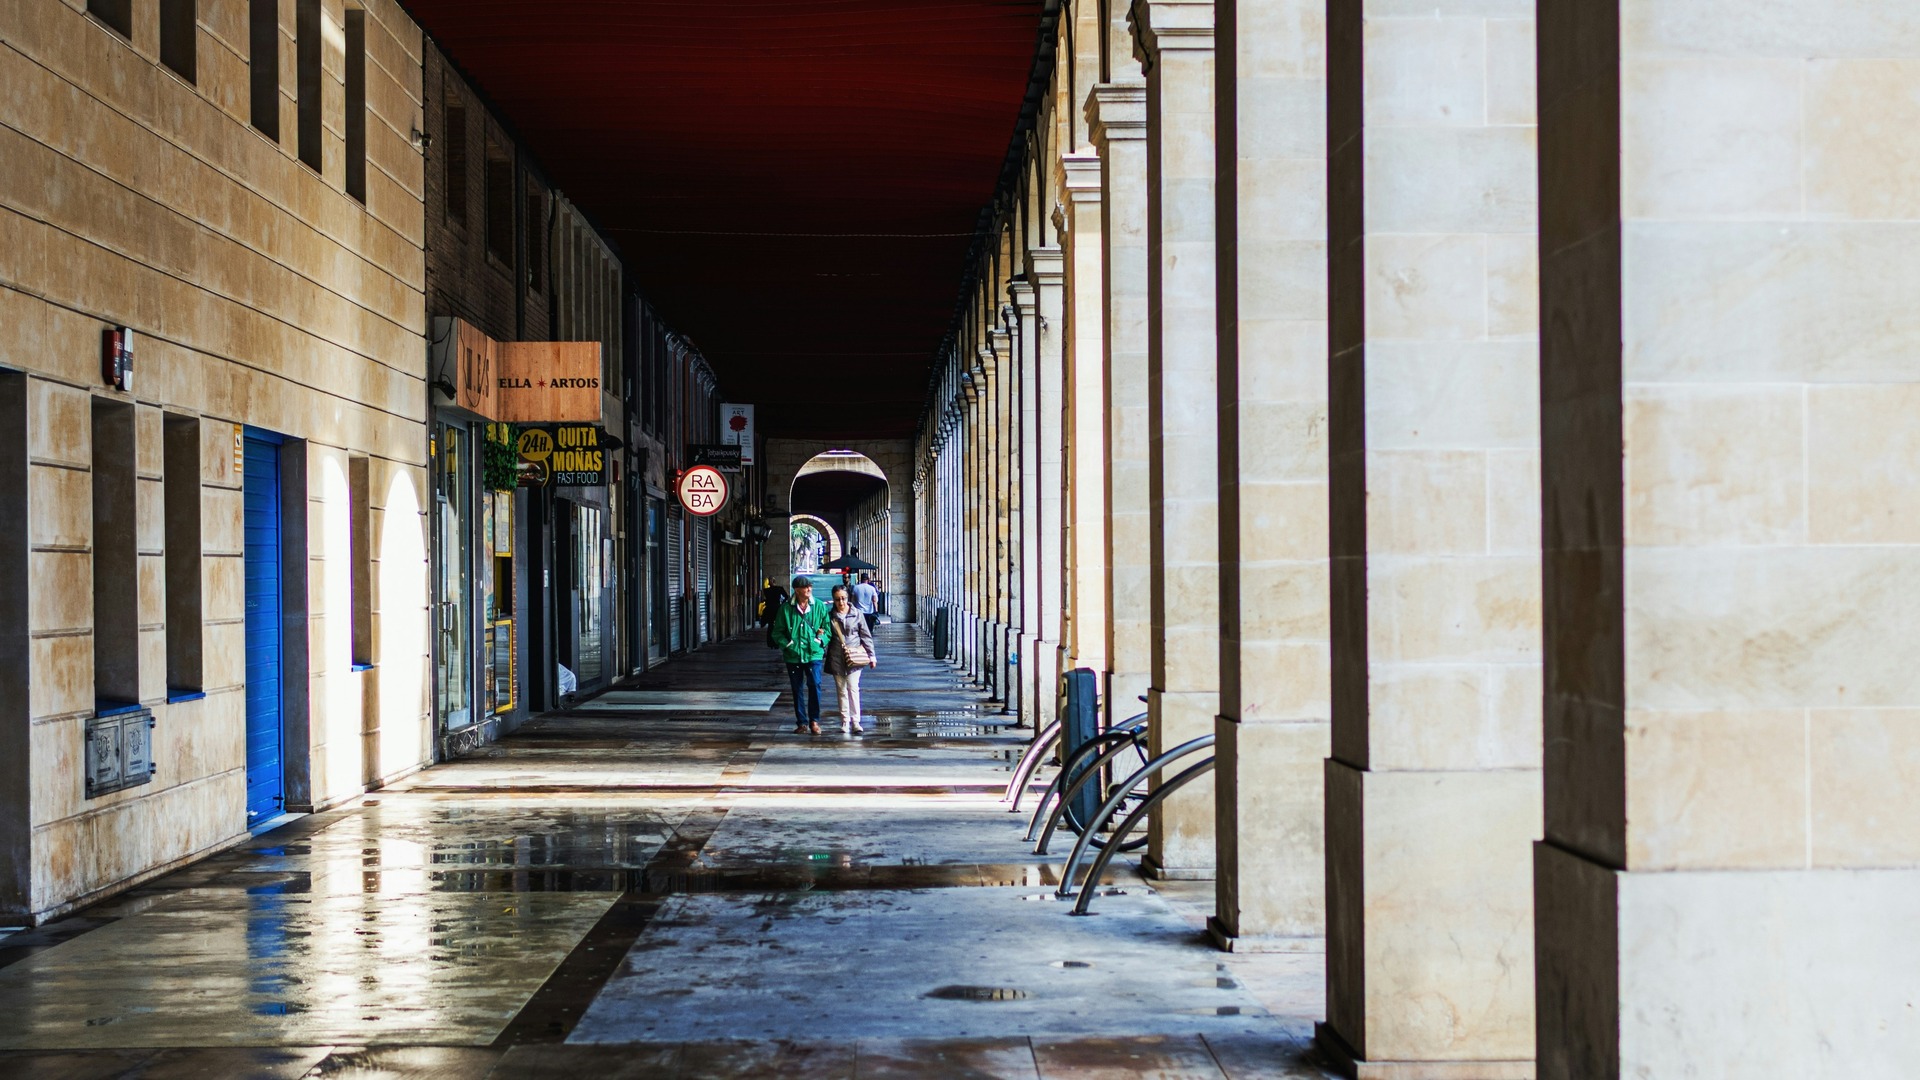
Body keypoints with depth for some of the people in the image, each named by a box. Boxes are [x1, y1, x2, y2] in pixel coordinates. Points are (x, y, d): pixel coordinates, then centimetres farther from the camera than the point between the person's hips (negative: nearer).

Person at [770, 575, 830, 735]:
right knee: (797, 690, 7)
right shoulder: (786, 608, 0)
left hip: (813, 654, -1)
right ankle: (802, 723, 17)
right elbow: (777, 632, 5)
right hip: (793, 655, 1)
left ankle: (814, 720, -3)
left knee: (814, 685, -15)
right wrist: (787, 644, -8)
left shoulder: (819, 607, 3)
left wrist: (821, 640, -5)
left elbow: (827, 628, 11)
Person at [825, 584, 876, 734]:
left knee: (853, 688, -9)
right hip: (837, 659, 2)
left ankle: (855, 722, -8)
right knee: (842, 691, 7)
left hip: (854, 658, -2)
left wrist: (871, 656, 4)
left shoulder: (857, 614, 1)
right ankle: (844, 722, 12)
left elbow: (866, 636, 5)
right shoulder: (830, 616, 4)